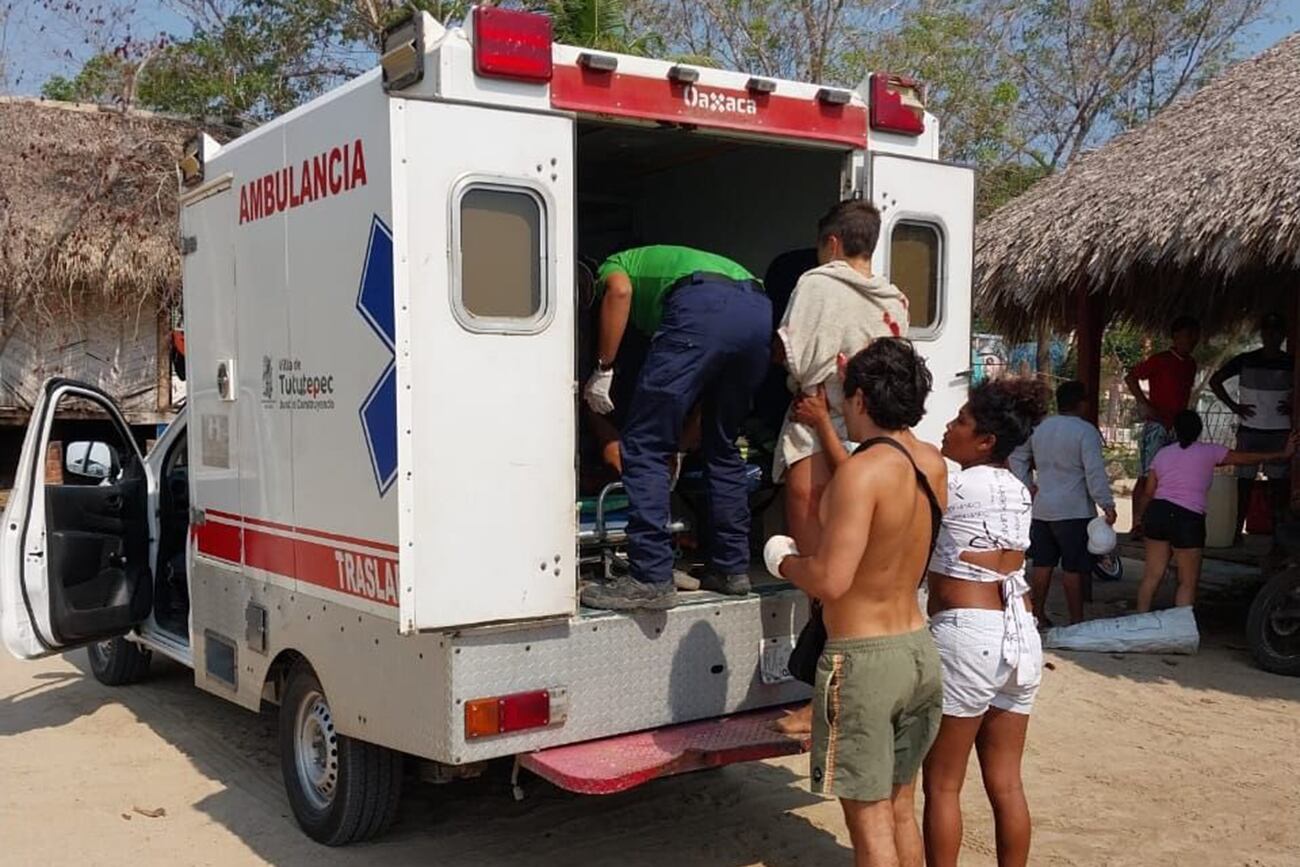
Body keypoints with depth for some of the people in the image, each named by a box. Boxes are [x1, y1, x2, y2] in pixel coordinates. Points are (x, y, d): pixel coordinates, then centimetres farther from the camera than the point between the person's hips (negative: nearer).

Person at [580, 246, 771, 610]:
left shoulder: (612, 266, 29)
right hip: (759, 309, 7)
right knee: (723, 447, 22)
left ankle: (650, 579, -4)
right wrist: (684, 445, 39)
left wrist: (603, 370, 3)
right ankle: (732, 569, 24)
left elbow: (620, 290, -1)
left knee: (644, 447, 0)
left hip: (703, 306, -7)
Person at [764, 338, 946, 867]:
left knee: (869, 818, 2)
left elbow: (831, 580, -28)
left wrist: (782, 561, -7)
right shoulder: (933, 464, 4)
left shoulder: (863, 471, -21)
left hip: (864, 660, -8)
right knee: (899, 805, 21)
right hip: (918, 649, 8)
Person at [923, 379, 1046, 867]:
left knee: (942, 786, 4)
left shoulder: (955, 486, -12)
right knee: (1006, 784, 13)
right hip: (1020, 637, 8)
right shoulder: (1019, 491, 11)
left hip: (966, 635, -7)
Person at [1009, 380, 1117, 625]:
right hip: (1074, 511, -6)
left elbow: (1017, 456, 19)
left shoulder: (1041, 428, 10)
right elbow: (1095, 472, -18)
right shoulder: (1086, 431, -11)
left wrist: (1027, 485, 17)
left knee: (1043, 565, 12)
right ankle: (1076, 620, 1)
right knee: (1073, 569, -2)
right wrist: (1107, 505, -17)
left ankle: (1037, 615, 18)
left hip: (1042, 509, 6)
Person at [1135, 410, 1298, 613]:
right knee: (1188, 583, 6)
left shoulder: (1162, 454, 13)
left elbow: (1149, 492, 11)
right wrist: (1284, 454, 17)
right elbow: (1248, 458, 7)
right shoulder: (1208, 452, 2)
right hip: (1187, 518, -5)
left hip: (1157, 512, 5)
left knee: (1152, 575, 14)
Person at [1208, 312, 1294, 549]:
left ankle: (1278, 533, 7)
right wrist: (1234, 406, -1)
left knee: (1279, 483, 1)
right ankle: (1237, 530, 6)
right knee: (1244, 482, 1)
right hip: (1249, 430, 0)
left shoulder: (1291, 364, 3)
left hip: (1280, 432, 1)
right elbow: (1215, 381, 7)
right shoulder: (1246, 360, 2)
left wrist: (1292, 406, -6)